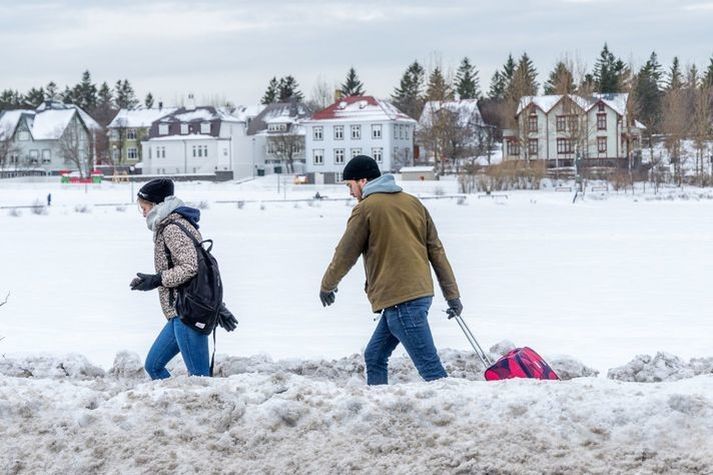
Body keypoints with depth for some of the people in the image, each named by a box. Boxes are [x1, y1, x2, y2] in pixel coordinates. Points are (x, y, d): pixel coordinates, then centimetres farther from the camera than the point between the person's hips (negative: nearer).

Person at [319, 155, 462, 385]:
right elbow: (436, 250, 15)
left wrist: (327, 286, 19)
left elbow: (345, 254, 2)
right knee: (375, 356, 18)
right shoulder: (413, 202, 15)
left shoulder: (366, 208, -4)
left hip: (398, 300, -8)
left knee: (431, 369, -10)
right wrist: (452, 294, 17)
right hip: (422, 293, 8)